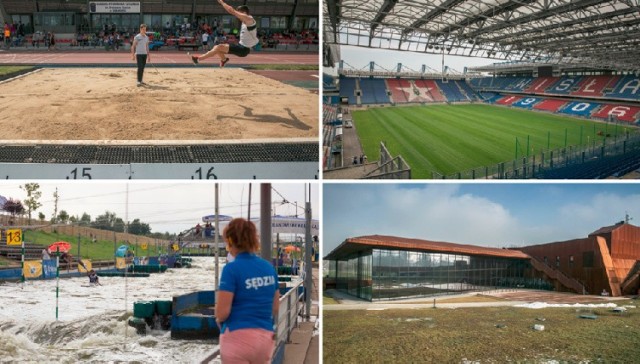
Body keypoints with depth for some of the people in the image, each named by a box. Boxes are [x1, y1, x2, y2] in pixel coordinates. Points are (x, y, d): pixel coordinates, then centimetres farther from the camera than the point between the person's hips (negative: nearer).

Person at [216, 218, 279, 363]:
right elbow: (275, 309, 12)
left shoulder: (232, 268, -13)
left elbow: (222, 312, -13)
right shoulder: (269, 267, 5)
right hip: (265, 337, 6)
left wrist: (219, 320, 7)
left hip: (238, 338, -5)